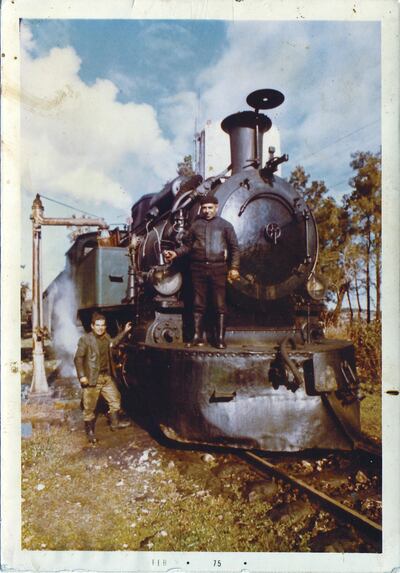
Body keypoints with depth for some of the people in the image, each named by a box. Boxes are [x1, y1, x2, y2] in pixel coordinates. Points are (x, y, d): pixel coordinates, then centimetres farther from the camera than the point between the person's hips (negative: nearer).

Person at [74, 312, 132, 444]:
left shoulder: (106, 337, 4)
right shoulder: (85, 339, -17)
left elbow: (112, 343, 27)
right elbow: (78, 358, -16)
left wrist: (124, 332, 24)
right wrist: (81, 375, -21)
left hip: (106, 376, 7)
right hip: (91, 378, -7)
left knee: (115, 398, 17)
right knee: (90, 407, 4)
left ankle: (115, 423, 36)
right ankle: (90, 431, 22)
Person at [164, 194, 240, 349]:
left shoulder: (225, 225, 7)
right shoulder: (196, 225, 12)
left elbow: (234, 248, 6)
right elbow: (187, 245, 13)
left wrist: (234, 268, -3)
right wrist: (175, 253, -4)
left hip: (218, 268, -2)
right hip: (198, 268, 2)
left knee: (220, 305, -1)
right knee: (198, 304, 6)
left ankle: (220, 338, 6)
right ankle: (198, 336, 13)